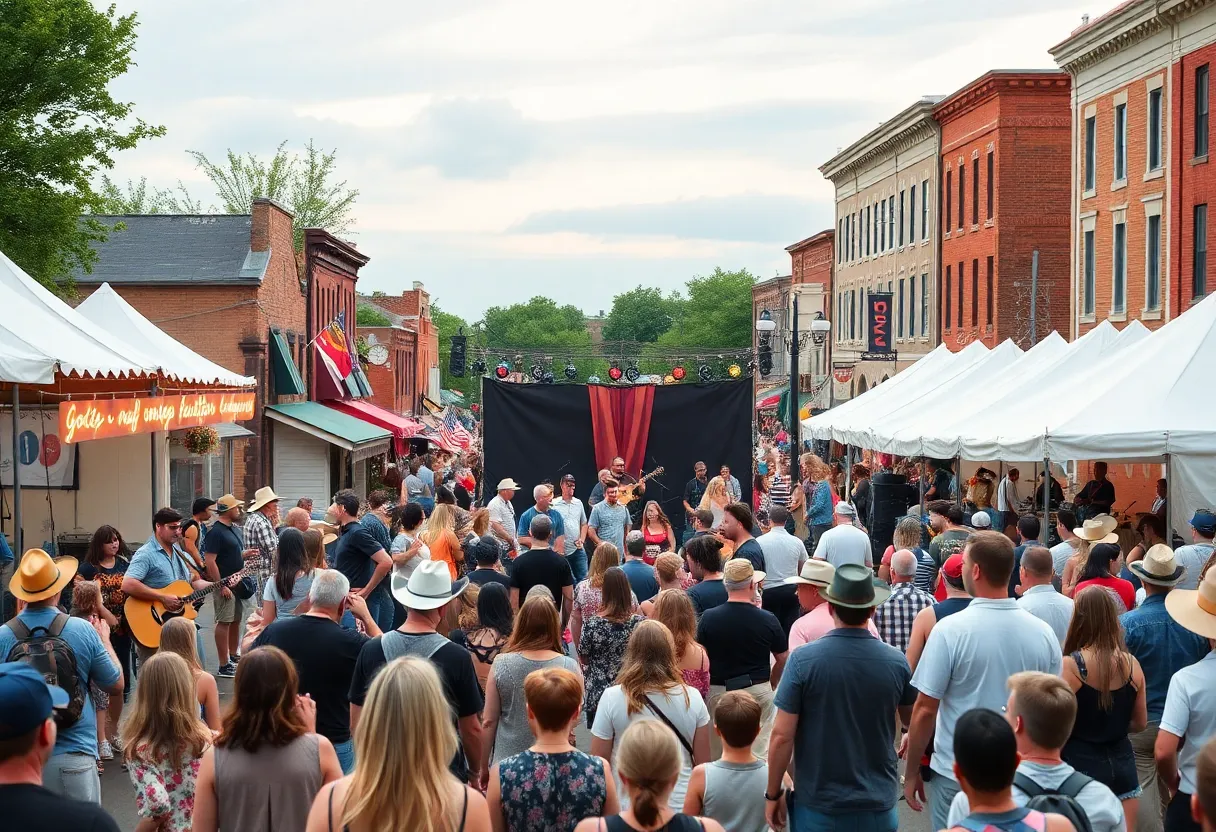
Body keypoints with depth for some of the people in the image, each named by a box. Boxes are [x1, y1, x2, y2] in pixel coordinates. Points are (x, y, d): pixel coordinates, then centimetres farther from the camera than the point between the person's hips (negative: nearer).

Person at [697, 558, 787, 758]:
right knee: (760, 753, 5)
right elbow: (783, 659, 4)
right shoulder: (768, 620, -9)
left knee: (716, 755, 11)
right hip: (759, 689, -1)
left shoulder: (708, 618, -8)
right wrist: (772, 682, 22)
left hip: (718, 691, 1)